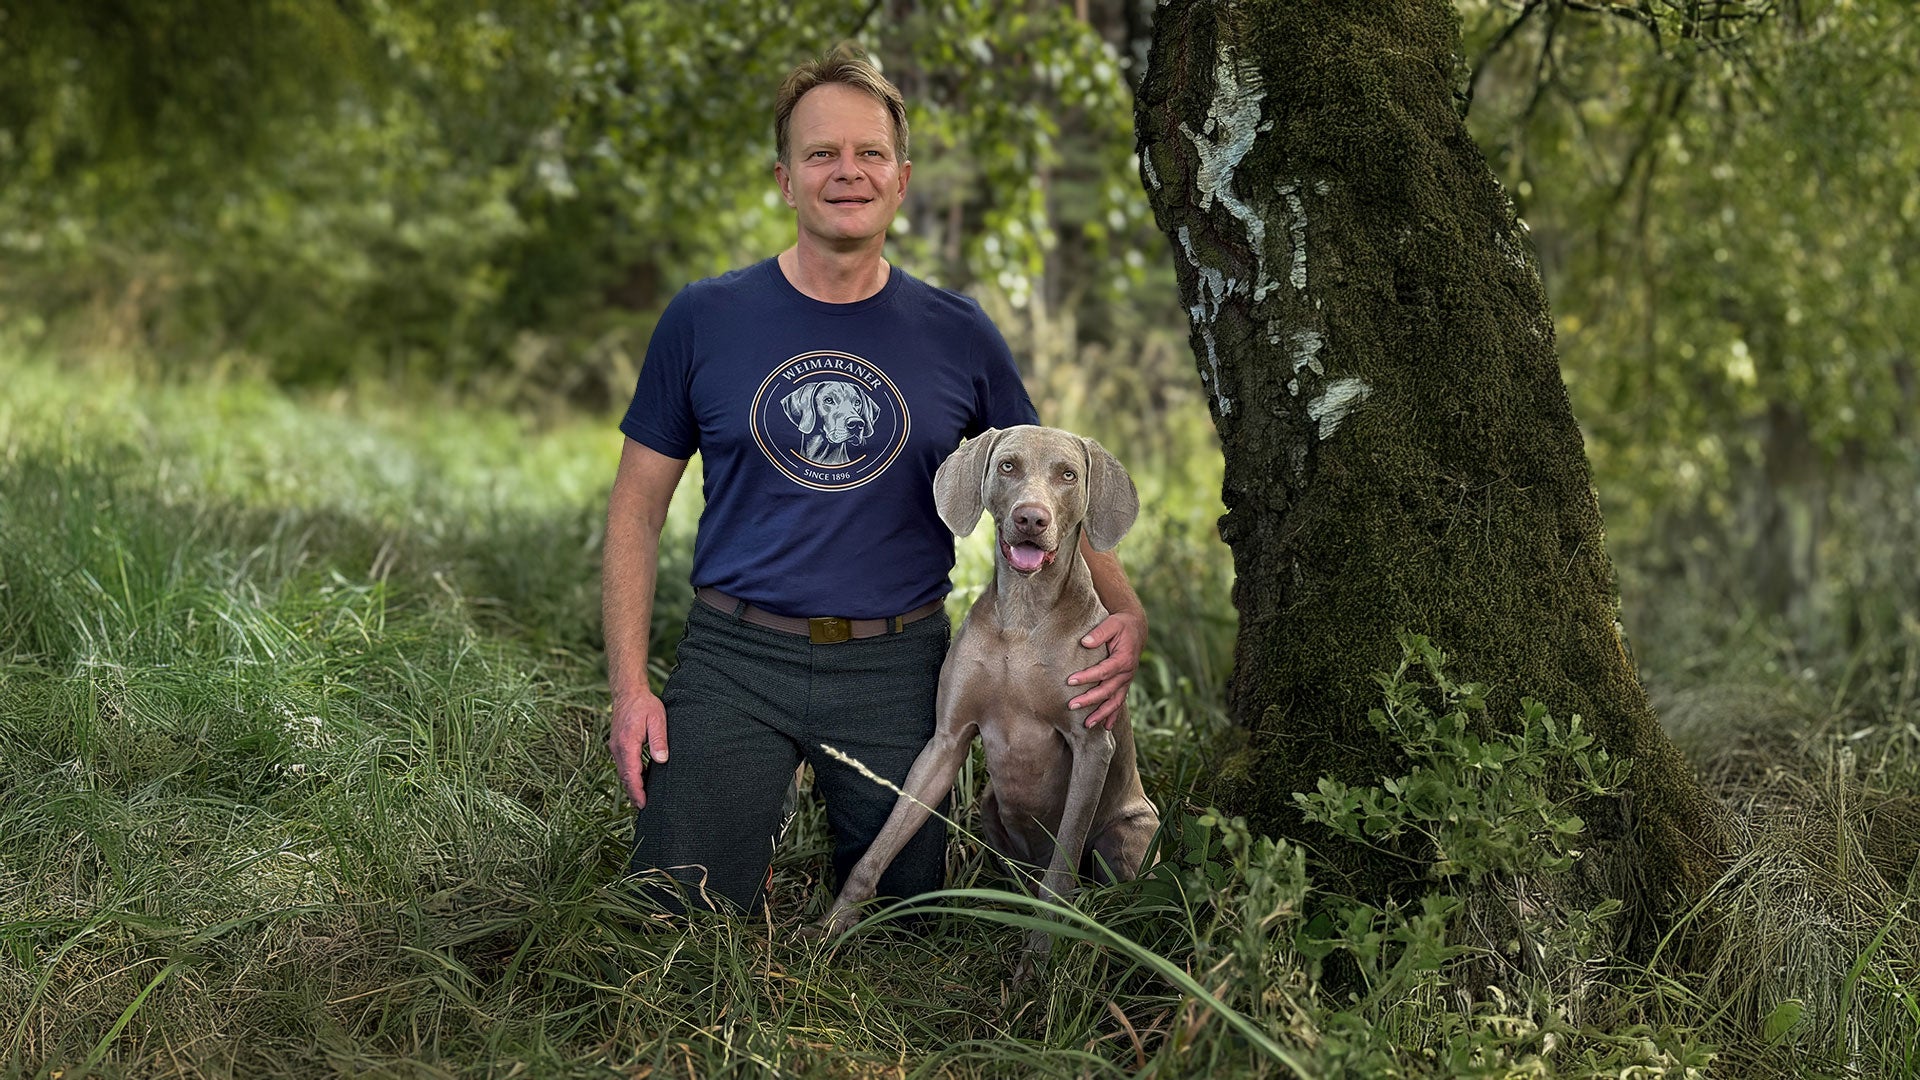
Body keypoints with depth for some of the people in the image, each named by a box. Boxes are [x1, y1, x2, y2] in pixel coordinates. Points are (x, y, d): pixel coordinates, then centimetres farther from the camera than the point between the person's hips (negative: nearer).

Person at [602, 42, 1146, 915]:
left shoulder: (959, 336, 2)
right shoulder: (706, 318, 0)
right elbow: (638, 506, 4)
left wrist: (1124, 612, -6)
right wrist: (629, 687, -5)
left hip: (895, 671, 1)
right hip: (734, 663, -1)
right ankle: (752, 834, 27)